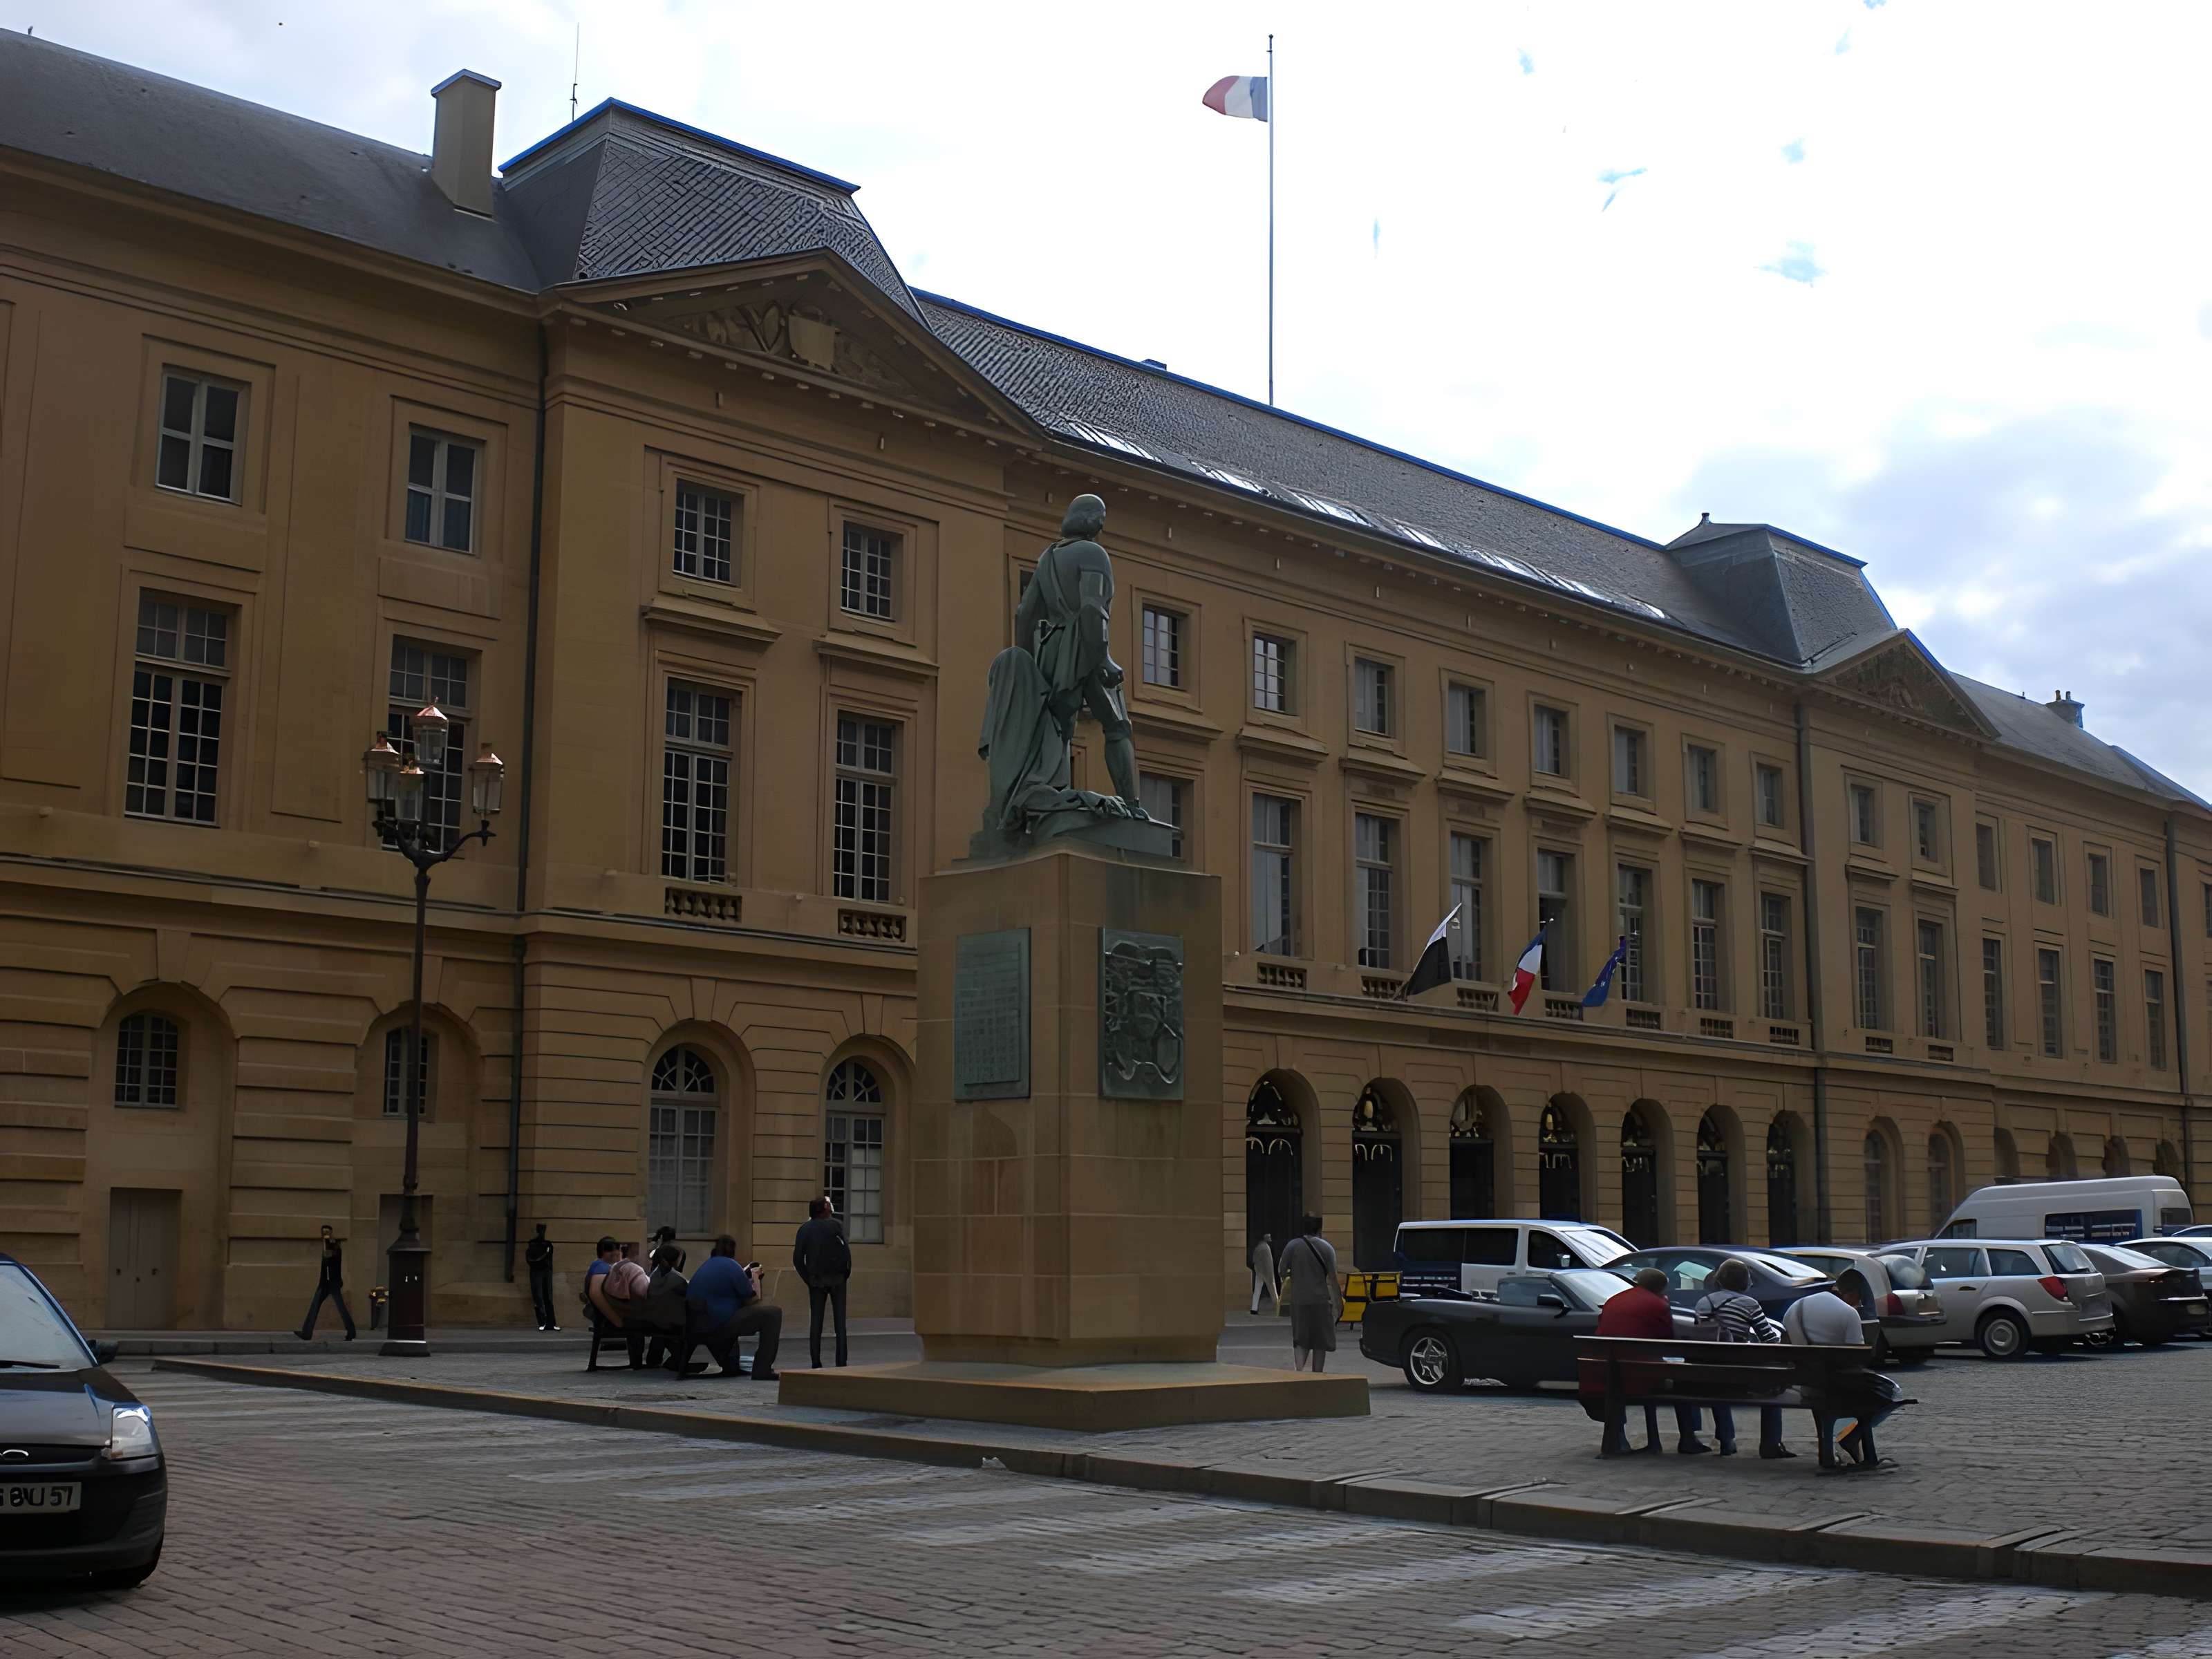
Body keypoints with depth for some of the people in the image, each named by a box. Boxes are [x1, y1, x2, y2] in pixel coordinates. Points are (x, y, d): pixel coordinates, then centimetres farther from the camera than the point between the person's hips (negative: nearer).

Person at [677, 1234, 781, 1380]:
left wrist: (746, 1276, 28)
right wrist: (756, 1278, 16)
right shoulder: (732, 1267, -7)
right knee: (773, 1312, -7)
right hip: (720, 1326, -9)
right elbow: (753, 1301, -2)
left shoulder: (706, 1265, 17)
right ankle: (762, 1370, -7)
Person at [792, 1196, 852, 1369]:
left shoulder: (805, 1228, 2)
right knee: (840, 1320, 4)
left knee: (815, 1321, 7)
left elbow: (797, 1258, -4)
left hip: (816, 1279, 2)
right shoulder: (836, 1225, -4)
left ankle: (816, 1363, 3)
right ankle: (841, 1362, -1)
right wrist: (847, 1273, -2)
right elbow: (846, 1250, -14)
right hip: (837, 1277, -2)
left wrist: (807, 1278, 4)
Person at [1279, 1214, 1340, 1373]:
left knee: (1300, 1341, 6)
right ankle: (1317, 1376, 15)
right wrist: (1337, 1300, -2)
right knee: (1320, 1341, 11)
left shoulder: (1292, 1246, -1)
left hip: (1299, 1300, 1)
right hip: (1321, 1300, -1)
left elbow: (1282, 1271, 1)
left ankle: (1298, 1368, -17)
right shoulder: (1327, 1247, -3)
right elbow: (1332, 1276, -7)